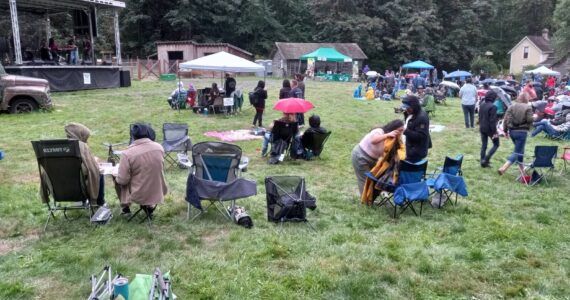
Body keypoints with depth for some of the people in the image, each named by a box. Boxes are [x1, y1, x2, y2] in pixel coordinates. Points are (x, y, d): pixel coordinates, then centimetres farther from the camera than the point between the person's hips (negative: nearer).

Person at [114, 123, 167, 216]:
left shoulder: (127, 154, -21)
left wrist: (117, 177, 8)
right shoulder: (159, 147, -9)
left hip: (138, 196, -3)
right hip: (158, 194, 3)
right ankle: (150, 206, 30)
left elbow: (122, 180, -15)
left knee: (117, 180, 22)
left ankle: (125, 207, 31)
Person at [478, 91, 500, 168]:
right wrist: (494, 132, -16)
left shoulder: (481, 105, 5)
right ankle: (486, 159, -5)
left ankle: (483, 162, 15)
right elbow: (493, 120, -20)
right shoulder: (492, 106, -19)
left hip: (482, 128, 7)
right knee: (496, 144, 8)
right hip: (490, 129, -7)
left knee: (483, 145, 13)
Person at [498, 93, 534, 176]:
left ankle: (521, 168, 31)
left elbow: (506, 119, -1)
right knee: (517, 152, -3)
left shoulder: (512, 106, 3)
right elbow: (530, 120, -14)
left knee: (519, 150, 23)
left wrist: (505, 130, 6)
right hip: (522, 132, -5)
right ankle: (503, 168, -19)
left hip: (512, 131, 6)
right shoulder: (528, 108, -9)